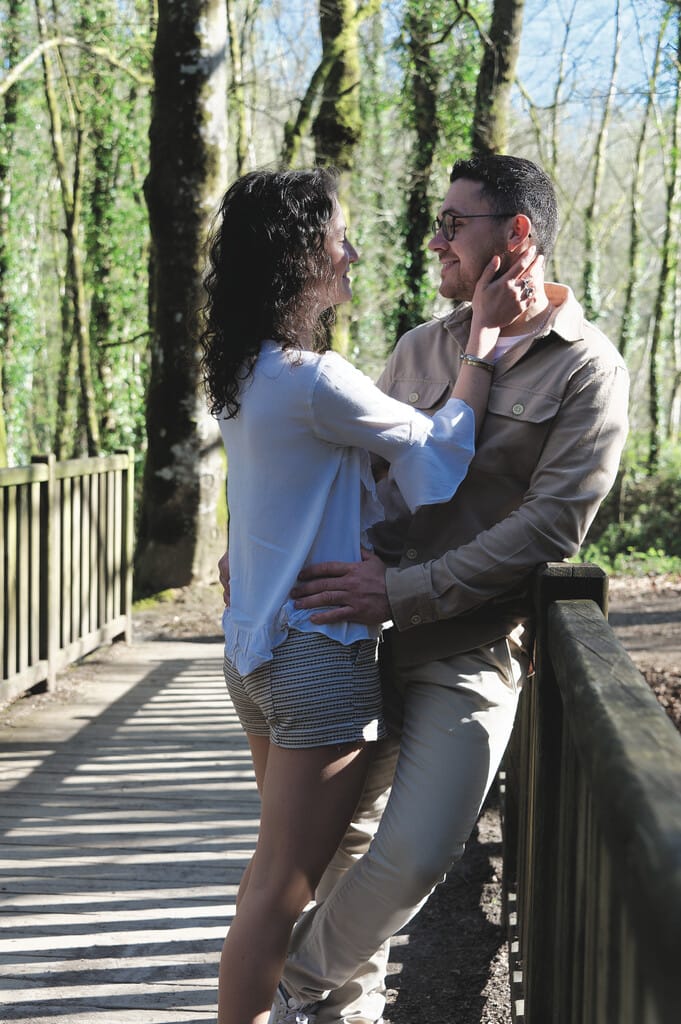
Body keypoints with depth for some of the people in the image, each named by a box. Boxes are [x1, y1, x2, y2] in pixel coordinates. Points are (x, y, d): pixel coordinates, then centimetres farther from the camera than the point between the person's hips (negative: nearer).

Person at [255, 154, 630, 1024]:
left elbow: (551, 527, -15)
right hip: (372, 632, 5)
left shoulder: (587, 370, -6)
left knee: (415, 853, -15)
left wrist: (401, 591, -20)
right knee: (344, 833, 13)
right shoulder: (422, 346, 11)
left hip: (471, 648, -5)